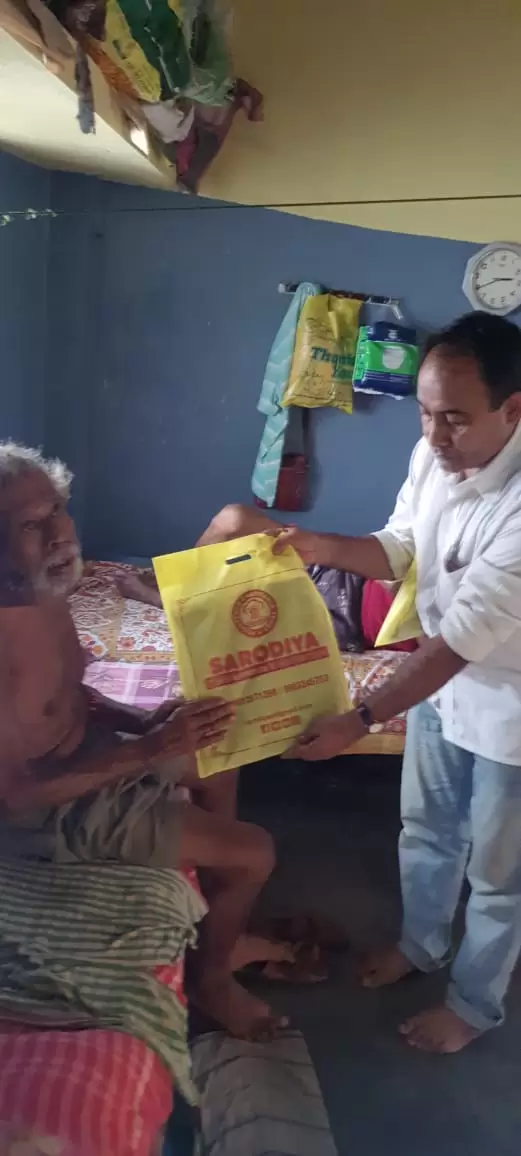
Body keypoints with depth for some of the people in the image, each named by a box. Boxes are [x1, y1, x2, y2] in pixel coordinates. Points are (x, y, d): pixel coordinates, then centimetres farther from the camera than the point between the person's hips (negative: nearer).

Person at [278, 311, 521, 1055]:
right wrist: (325, 547, -16)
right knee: (425, 830, 25)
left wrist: (361, 721, -32)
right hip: (442, 680, 7)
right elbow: (400, 548, 3)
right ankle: (422, 942, 52)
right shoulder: (433, 455, -11)